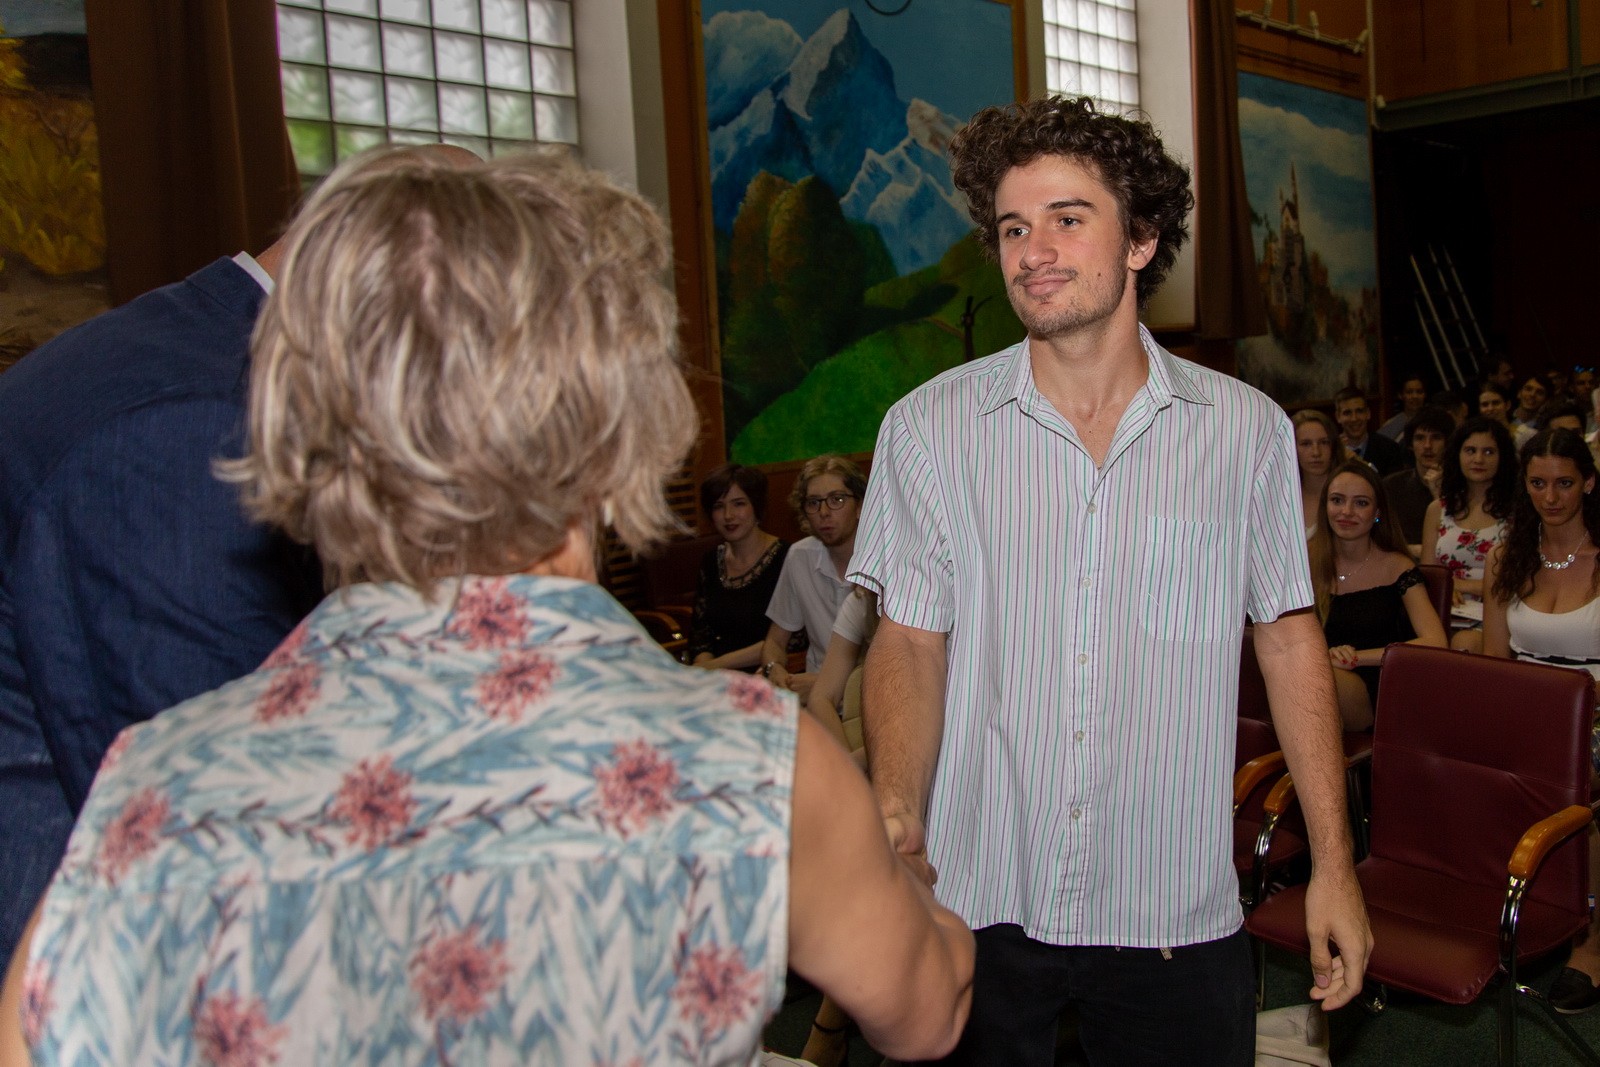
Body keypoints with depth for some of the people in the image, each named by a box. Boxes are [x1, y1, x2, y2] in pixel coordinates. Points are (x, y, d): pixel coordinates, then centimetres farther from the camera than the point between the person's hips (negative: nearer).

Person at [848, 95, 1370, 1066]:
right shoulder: (928, 428, -4)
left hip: (1178, 914, 1)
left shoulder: (1245, 428, -2)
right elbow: (911, 640, -3)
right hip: (975, 905, 0)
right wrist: (894, 813, -20)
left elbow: (1289, 636, 4)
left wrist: (1334, 866, 4)